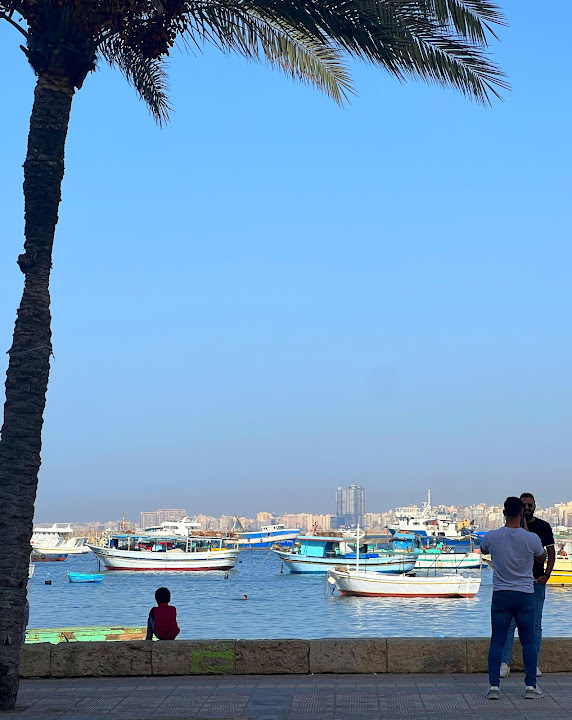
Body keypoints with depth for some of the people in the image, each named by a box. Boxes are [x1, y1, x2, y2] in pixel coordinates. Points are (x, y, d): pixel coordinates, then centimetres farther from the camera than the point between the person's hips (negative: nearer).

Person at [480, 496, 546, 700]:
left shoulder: (492, 537, -8)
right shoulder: (532, 538, -10)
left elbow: (483, 550, 16)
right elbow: (542, 558, 11)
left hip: (501, 595, 1)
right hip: (525, 595, 0)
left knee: (497, 641, 5)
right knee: (528, 641, 9)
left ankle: (493, 685, -1)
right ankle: (531, 685, 8)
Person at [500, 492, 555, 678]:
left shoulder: (543, 527, 6)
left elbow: (551, 552, 7)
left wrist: (546, 575, -3)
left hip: (537, 581, 1)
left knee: (535, 625, 4)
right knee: (509, 623, -5)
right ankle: (504, 663, -4)